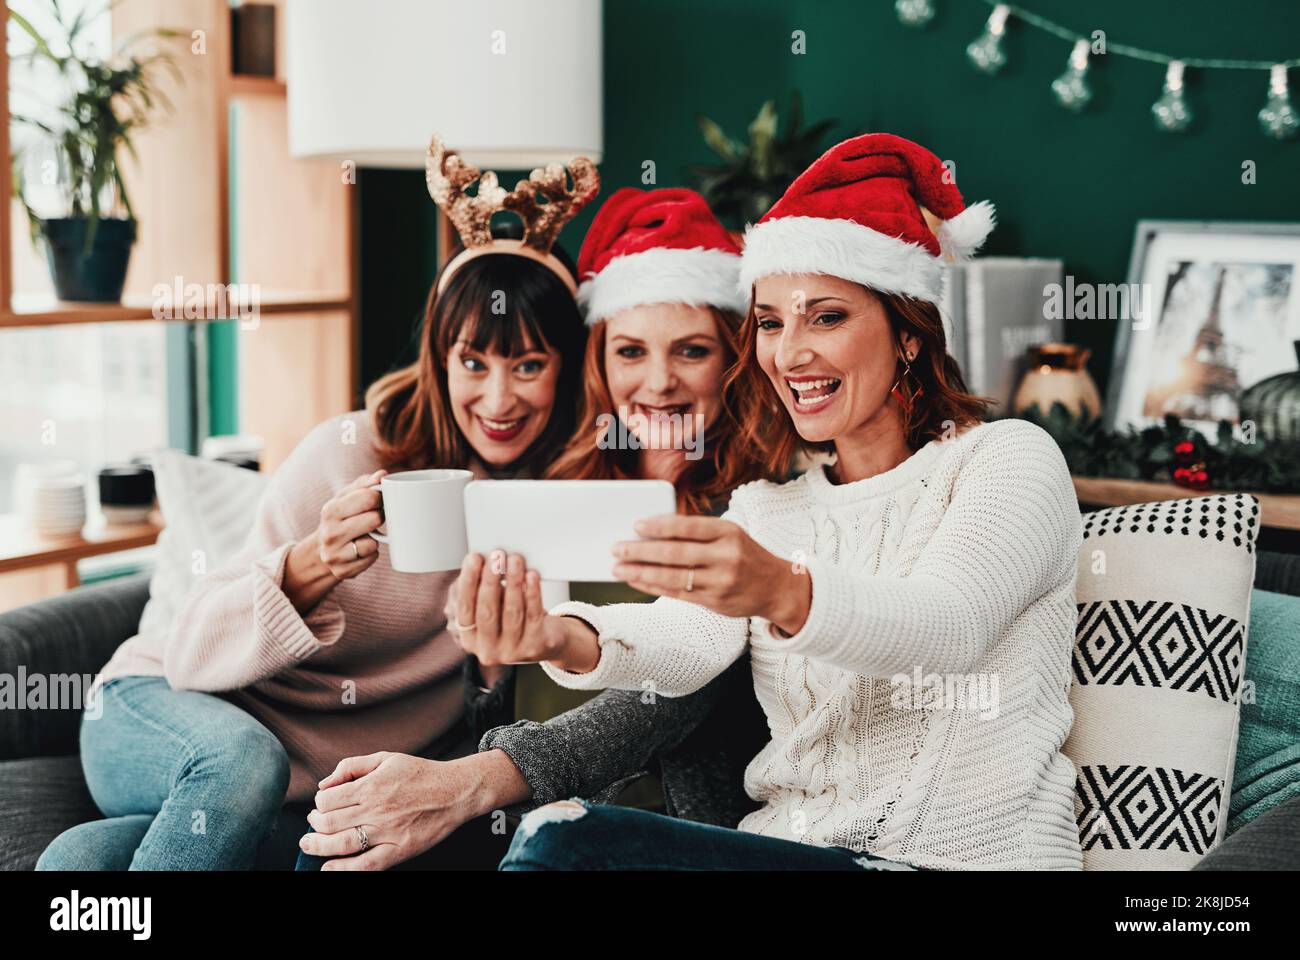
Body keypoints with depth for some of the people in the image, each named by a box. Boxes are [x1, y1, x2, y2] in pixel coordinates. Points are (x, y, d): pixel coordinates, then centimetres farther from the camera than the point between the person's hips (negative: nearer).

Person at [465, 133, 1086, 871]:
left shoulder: (1010, 459, -1)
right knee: (557, 836, -24)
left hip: (968, 853, -5)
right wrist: (567, 639, -30)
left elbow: (947, 626, -23)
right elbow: (688, 643, -6)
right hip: (791, 846, 5)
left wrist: (785, 595, -44)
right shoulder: (766, 509, 17)